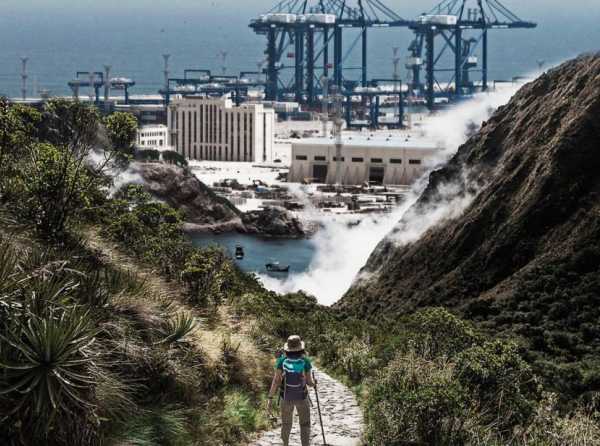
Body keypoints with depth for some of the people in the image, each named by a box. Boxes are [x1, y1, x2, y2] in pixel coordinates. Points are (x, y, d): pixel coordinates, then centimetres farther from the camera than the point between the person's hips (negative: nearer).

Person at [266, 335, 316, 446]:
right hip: (302, 397, -2)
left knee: (286, 423, 24)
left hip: (286, 397, 2)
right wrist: (313, 383, 15)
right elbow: (309, 382, -10)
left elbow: (276, 380, -16)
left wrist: (270, 399, -13)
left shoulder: (282, 360, -13)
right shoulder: (305, 361, -15)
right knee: (305, 426, 9)